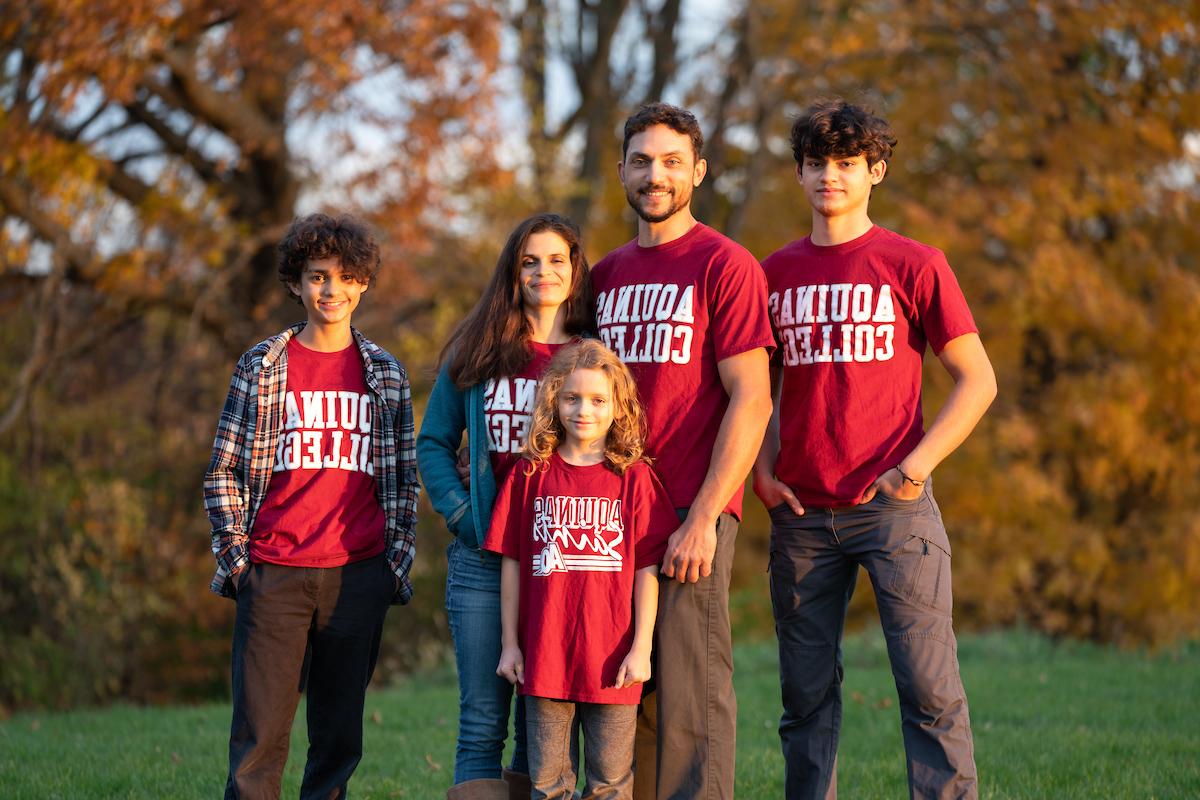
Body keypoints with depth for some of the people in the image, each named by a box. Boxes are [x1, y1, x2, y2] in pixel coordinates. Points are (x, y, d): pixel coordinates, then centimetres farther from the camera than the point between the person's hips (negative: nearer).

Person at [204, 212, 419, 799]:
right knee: (259, 734, -5)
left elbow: (402, 480, 13)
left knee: (340, 736, 6)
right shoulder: (262, 366, 4)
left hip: (359, 575, 2)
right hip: (275, 574, -2)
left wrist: (397, 564, 5)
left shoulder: (385, 374, 10)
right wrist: (236, 557, -2)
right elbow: (223, 471, 6)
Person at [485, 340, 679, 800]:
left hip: (612, 659, -1)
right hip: (544, 655, 1)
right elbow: (511, 563, 7)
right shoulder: (531, 475, 4)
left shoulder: (633, 478, 0)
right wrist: (510, 643, 6)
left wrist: (642, 647, -5)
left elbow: (647, 569, 0)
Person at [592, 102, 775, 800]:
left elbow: (752, 401, -10)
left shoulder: (725, 265, -3)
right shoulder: (606, 275, 16)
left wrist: (703, 518, -16)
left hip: (691, 515, -6)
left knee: (691, 697, -6)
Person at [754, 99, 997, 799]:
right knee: (807, 691, 7)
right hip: (801, 513, 4)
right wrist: (762, 470, 5)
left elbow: (978, 380, 0)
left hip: (893, 506, -3)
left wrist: (916, 466, -10)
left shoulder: (914, 265, 1)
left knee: (930, 687, -7)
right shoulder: (775, 274, 11)